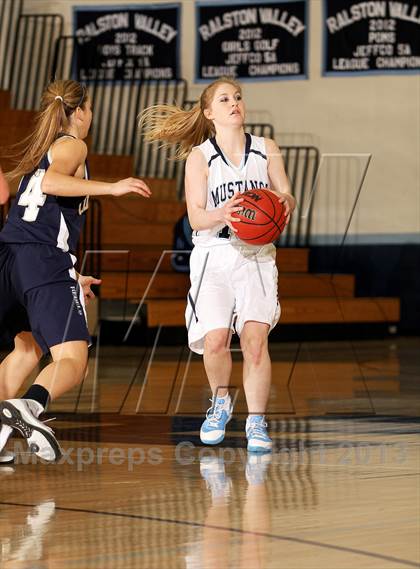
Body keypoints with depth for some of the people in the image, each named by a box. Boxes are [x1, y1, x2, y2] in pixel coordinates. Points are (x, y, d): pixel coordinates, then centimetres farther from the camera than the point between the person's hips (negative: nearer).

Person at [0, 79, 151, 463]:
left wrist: (68, 277, 35)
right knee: (72, 361, -14)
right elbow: (50, 182, -19)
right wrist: (111, 187, -17)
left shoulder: (37, 151, 28)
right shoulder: (72, 145, 4)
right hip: (45, 261, -8)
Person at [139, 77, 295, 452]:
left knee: (255, 337, -16)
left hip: (257, 254, 1)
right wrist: (220, 215, -28)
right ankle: (221, 402, 13)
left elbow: (287, 198, 6)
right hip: (214, 254, -1)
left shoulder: (266, 150, 10)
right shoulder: (200, 156, 4)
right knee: (215, 339, -16)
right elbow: (196, 217, -6)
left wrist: (285, 203, -19)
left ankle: (257, 422, -7)